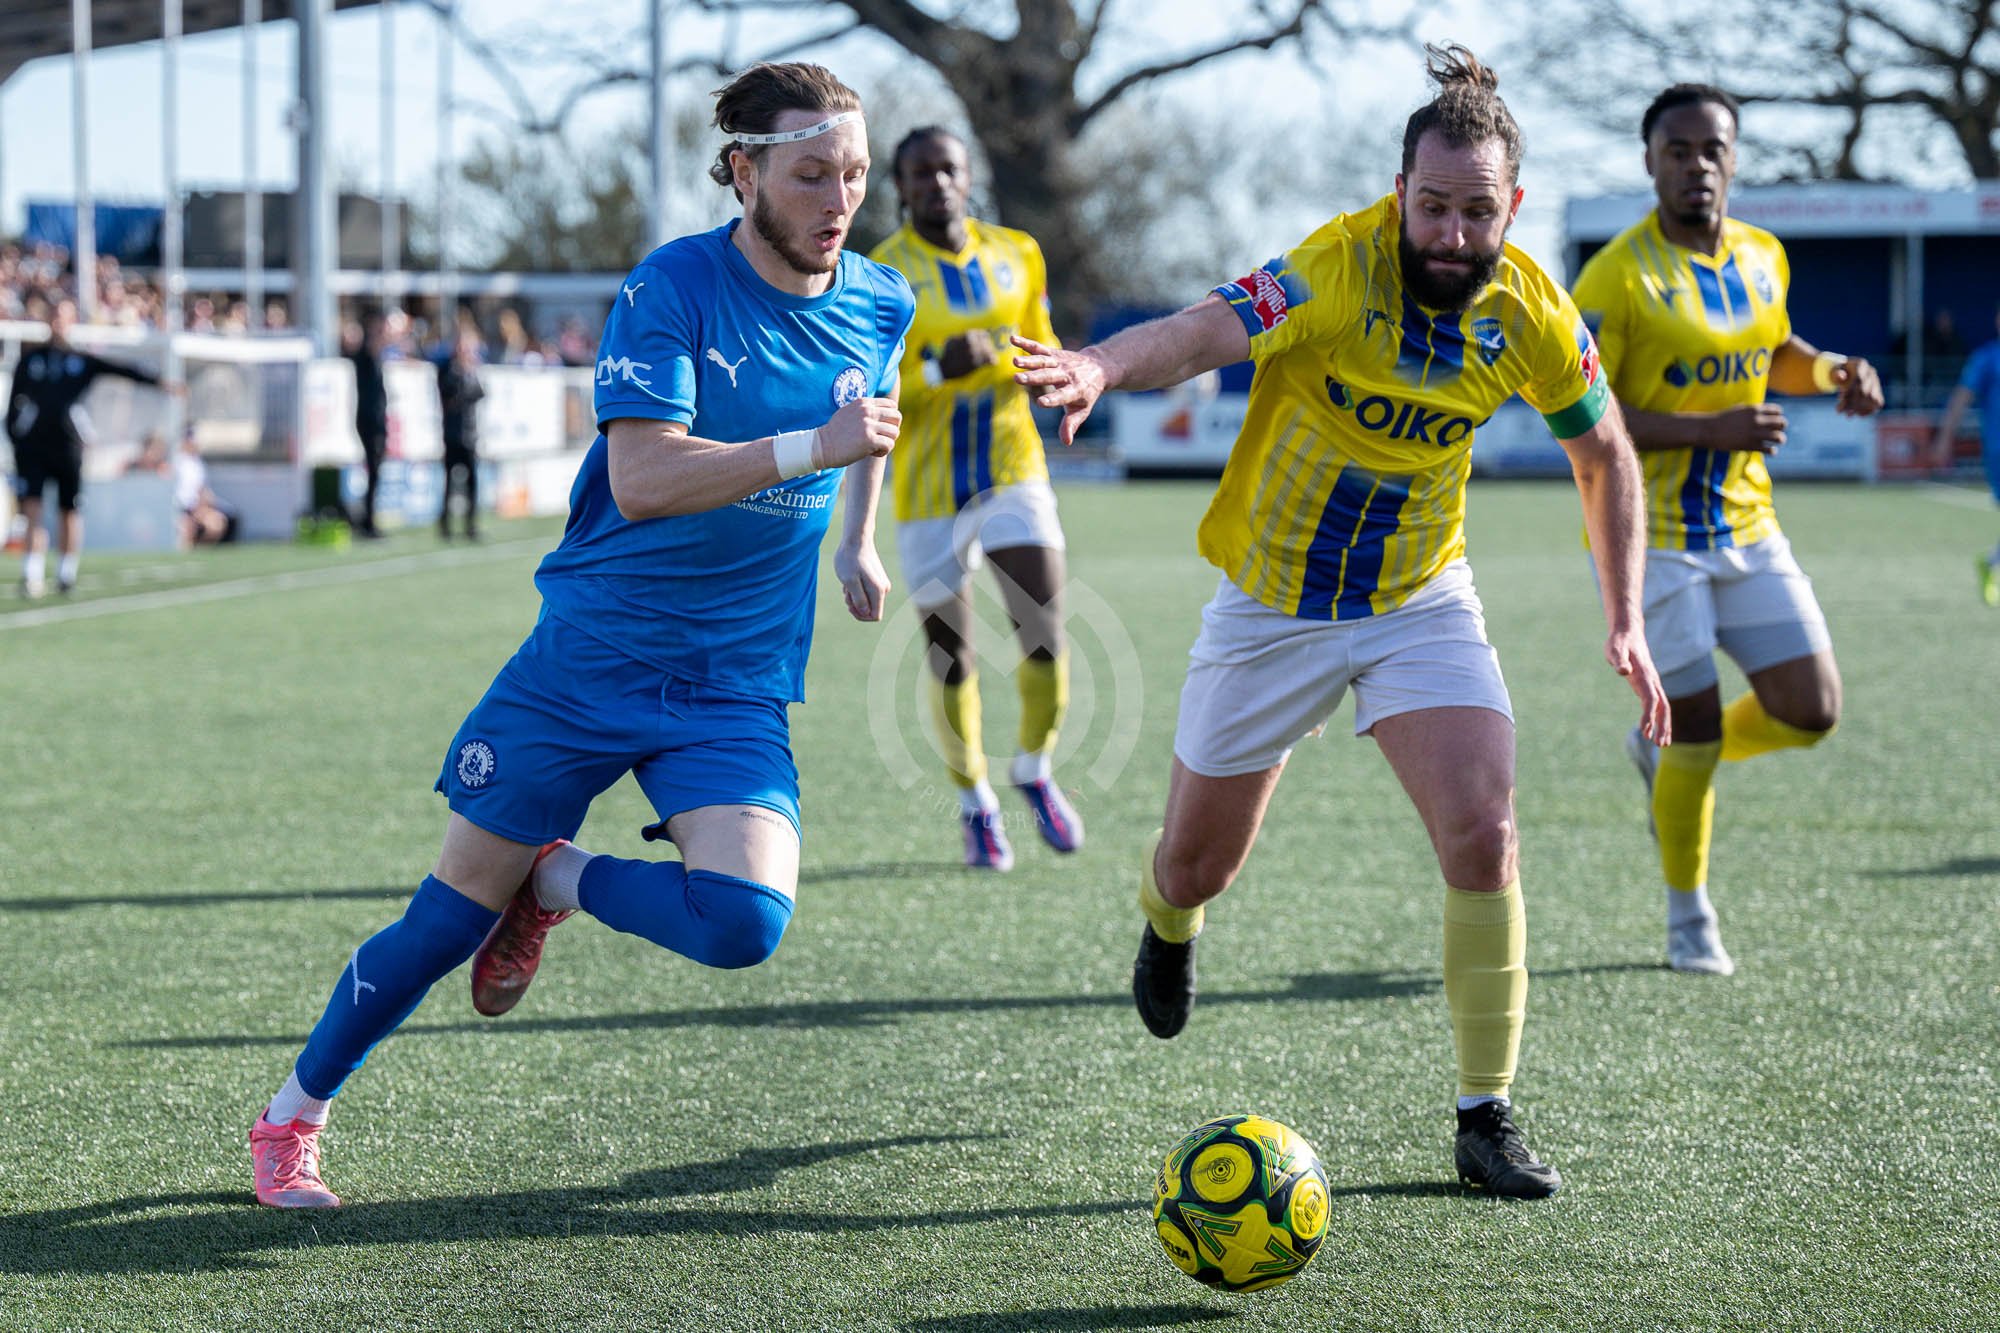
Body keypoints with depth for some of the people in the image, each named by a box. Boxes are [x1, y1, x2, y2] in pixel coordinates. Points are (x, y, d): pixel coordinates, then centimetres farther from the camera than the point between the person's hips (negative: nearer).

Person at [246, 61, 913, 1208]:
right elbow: (643, 478, -25)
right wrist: (808, 448, -32)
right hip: (588, 656, -3)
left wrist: (858, 542, 24)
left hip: (737, 686, 3)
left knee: (744, 923, -21)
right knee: (454, 913, 2)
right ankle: (293, 1117, 24)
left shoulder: (880, 303, 2)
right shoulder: (674, 286, -14)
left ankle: (556, 883, 9)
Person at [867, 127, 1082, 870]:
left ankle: (1034, 772, 15)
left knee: (1046, 637, -12)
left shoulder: (1017, 256, 5)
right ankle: (974, 803, 27)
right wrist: (938, 370, -26)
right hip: (929, 494, -2)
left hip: (1013, 472, 2)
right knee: (951, 664, 4)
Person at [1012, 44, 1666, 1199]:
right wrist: (1099, 366, -65)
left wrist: (1627, 624, 0)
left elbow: (1605, 456, 5)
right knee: (1201, 863, 11)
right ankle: (1167, 925, 52)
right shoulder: (1336, 270, -26)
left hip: (1423, 597, 2)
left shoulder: (1533, 316, -12)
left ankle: (1487, 1116, -5)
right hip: (1274, 604, -2)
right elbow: (1205, 332, -43)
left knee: (1484, 834, -18)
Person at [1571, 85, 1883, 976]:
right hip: (1651, 536, -6)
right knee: (1697, 729, -4)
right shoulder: (1618, 276, -14)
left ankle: (1663, 752, 29)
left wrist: (1833, 370, 2)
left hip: (1746, 528, 6)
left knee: (1812, 712, 1)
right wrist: (1708, 429, -24)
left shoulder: (1764, 258, 6)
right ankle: (1688, 917, 18)